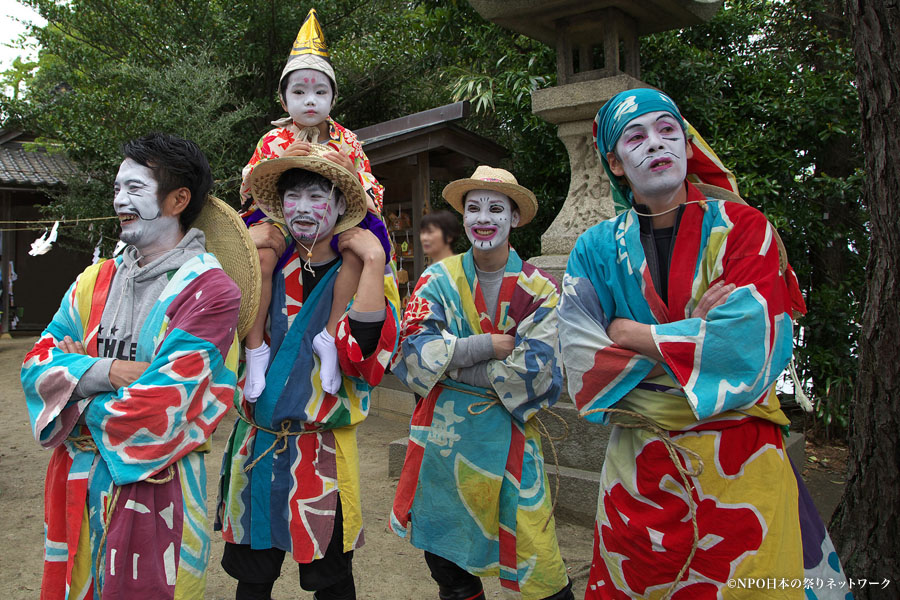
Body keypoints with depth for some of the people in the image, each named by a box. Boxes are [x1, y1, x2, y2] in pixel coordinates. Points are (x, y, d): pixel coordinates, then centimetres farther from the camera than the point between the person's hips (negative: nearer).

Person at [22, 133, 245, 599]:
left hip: (153, 486, -6)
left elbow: (154, 411, -22)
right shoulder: (97, 280, 5)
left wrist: (78, 372, -7)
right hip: (75, 479, 6)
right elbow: (37, 366, -1)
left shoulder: (209, 291, -16)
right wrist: (107, 372, -19)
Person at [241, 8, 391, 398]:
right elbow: (249, 190, -1)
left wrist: (351, 173, -18)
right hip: (280, 219, -1)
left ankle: (330, 335, -23)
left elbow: (372, 201, 5)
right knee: (259, 254, -34)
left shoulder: (348, 142, 9)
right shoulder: (273, 141, 8)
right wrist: (281, 163, -16)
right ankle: (255, 345, -17)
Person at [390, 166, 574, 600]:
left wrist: (450, 360, -15)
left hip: (508, 438, -2)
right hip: (442, 433, 3)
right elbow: (412, 351, -11)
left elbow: (537, 377, -15)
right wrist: (487, 345, -19)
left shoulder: (539, 290, -5)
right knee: (444, 556, 16)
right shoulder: (440, 279, 1)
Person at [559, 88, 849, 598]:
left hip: (739, 466, -1)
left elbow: (749, 344, -18)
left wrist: (628, 332, -11)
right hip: (638, 469, 2)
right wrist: (695, 337, -14)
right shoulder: (597, 249, 2)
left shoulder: (741, 227, -3)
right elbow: (583, 365, -9)